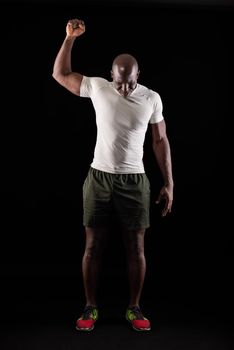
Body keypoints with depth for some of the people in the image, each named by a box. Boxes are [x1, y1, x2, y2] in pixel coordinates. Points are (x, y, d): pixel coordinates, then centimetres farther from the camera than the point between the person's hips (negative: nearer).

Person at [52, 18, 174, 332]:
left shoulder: (152, 99, -2)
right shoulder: (97, 87, 0)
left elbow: (160, 141, 4)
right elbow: (60, 74, 9)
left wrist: (169, 184, 1)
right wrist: (70, 38, -2)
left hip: (134, 181, 0)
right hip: (99, 177, 1)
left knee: (136, 248, 5)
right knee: (93, 246, 5)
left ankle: (134, 308, 22)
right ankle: (91, 307, 22)